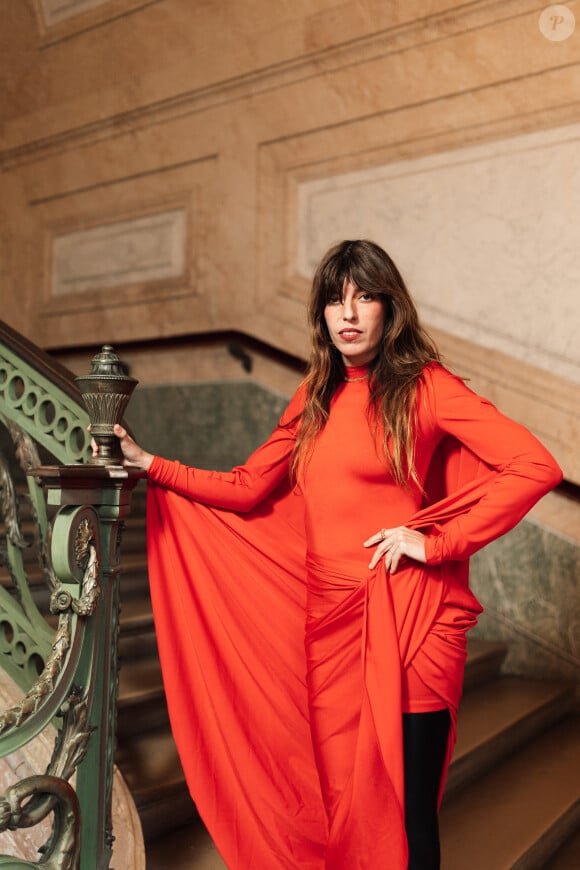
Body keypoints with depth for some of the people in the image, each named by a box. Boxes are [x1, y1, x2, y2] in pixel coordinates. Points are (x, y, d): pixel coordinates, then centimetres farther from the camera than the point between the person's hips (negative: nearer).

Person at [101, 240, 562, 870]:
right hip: (327, 619, 5)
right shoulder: (315, 397, 13)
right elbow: (246, 489, 13)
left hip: (403, 622, -5)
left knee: (403, 810, 4)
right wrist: (147, 463, 8)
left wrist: (434, 540, -14)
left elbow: (536, 467, -13)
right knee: (332, 799, 14)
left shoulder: (425, 386, -4)